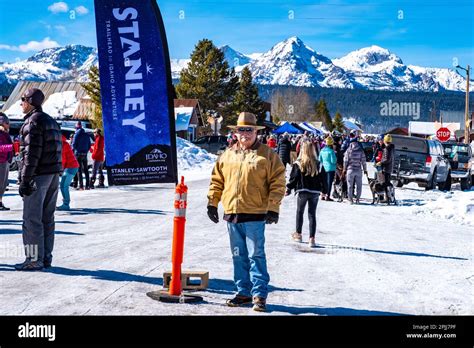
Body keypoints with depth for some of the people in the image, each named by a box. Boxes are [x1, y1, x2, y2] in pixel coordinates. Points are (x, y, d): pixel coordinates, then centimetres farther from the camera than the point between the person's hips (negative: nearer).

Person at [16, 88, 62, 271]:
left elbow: (31, 153, -18)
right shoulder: (52, 121, 18)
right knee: (47, 218, 11)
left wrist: (25, 180, -18)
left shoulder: (33, 121, -10)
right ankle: (46, 257, 15)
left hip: (38, 175, -9)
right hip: (54, 175, 9)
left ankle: (34, 260, -4)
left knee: (32, 219, -5)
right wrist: (55, 175, 19)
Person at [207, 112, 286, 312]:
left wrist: (273, 208, -10)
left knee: (256, 255, -4)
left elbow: (277, 183, -5)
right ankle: (243, 292, 22)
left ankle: (259, 295, 3)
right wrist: (212, 203, 14)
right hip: (232, 213, 5)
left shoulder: (267, 155, -2)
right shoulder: (227, 155, 12)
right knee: (238, 256, 12)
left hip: (255, 215, -5)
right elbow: (217, 180, 18)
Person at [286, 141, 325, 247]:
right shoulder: (318, 164, -1)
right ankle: (312, 239, 0)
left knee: (299, 212, 17)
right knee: (312, 215, 5)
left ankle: (298, 234, 27)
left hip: (302, 192, -2)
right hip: (315, 192, 2)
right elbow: (322, 180, 3)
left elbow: (293, 178, -9)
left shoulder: (298, 164, -10)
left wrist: (288, 188, 2)